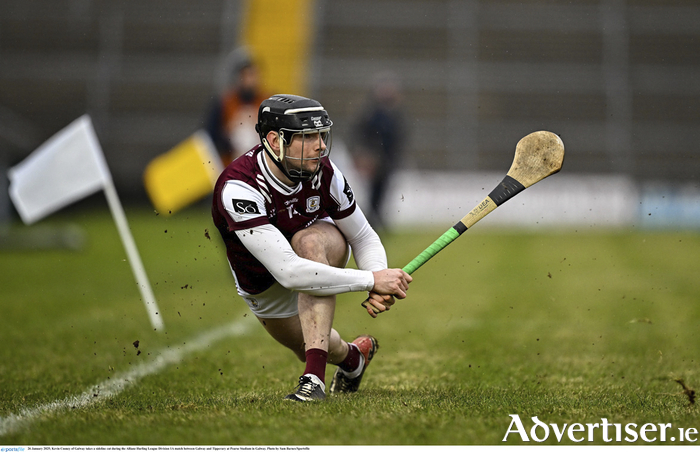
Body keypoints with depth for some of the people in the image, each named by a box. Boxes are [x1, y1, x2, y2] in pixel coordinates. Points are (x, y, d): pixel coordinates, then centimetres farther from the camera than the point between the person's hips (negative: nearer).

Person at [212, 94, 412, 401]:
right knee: (311, 349, 10)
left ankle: (315, 376, -38)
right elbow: (288, 272, -46)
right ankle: (352, 356, 50)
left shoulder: (323, 172, -26)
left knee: (309, 240, -34)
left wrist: (379, 288, -33)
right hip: (266, 287, 0)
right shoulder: (237, 189, -39)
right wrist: (371, 280, -48)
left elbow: (365, 239, -12)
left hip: (325, 250, 1)